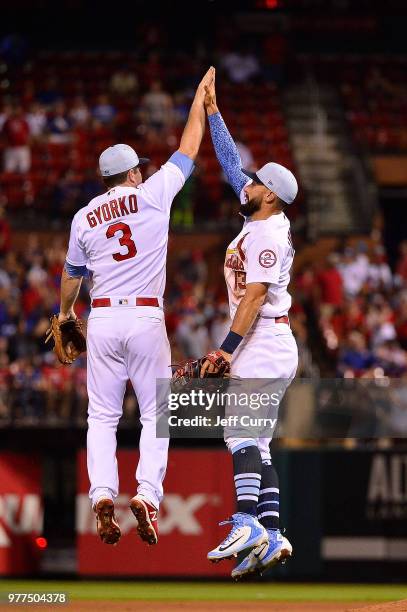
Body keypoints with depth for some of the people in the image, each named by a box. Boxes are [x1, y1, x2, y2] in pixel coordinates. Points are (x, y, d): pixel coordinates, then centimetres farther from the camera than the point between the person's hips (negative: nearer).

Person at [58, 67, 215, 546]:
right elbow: (189, 148, 7)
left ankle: (102, 493, -12)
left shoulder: (84, 218, 7)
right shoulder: (152, 195, -2)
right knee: (156, 414, 4)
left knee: (102, 416, 7)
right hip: (146, 318, -2)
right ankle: (147, 493, -14)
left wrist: (65, 313, 41)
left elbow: (72, 274, 21)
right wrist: (201, 94, 19)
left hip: (103, 319, 2)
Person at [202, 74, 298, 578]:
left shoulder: (268, 234, -13)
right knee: (254, 441, 6)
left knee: (241, 432, -19)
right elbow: (230, 163, 22)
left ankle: (247, 523, -30)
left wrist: (227, 347, -23)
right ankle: (271, 536, 1)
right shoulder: (259, 221, 15)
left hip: (264, 343, -10)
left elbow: (255, 294, -20)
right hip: (265, 345, 10)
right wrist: (211, 110, 23)